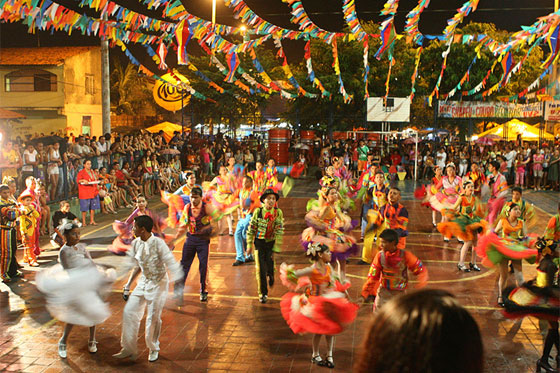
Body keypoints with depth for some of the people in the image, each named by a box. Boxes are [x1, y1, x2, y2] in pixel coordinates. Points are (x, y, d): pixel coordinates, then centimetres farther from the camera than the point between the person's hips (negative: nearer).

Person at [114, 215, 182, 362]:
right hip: (143, 282, 6)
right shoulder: (136, 243, -1)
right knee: (129, 312, 1)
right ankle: (129, 349, 16)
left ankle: (154, 349, 25)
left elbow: (171, 264, -19)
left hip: (158, 284, -6)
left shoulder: (158, 243, -21)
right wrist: (127, 286, 14)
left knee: (153, 317, 1)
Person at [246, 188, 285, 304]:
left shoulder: (278, 213, -7)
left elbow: (279, 231, -7)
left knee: (270, 267, -4)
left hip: (271, 242, 0)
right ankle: (263, 294, 14)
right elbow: (251, 229, 1)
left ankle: (270, 276, 36)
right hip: (259, 242, 0)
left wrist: (276, 248, -11)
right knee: (260, 269, -1)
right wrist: (249, 245, 1)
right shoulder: (258, 211, -7)